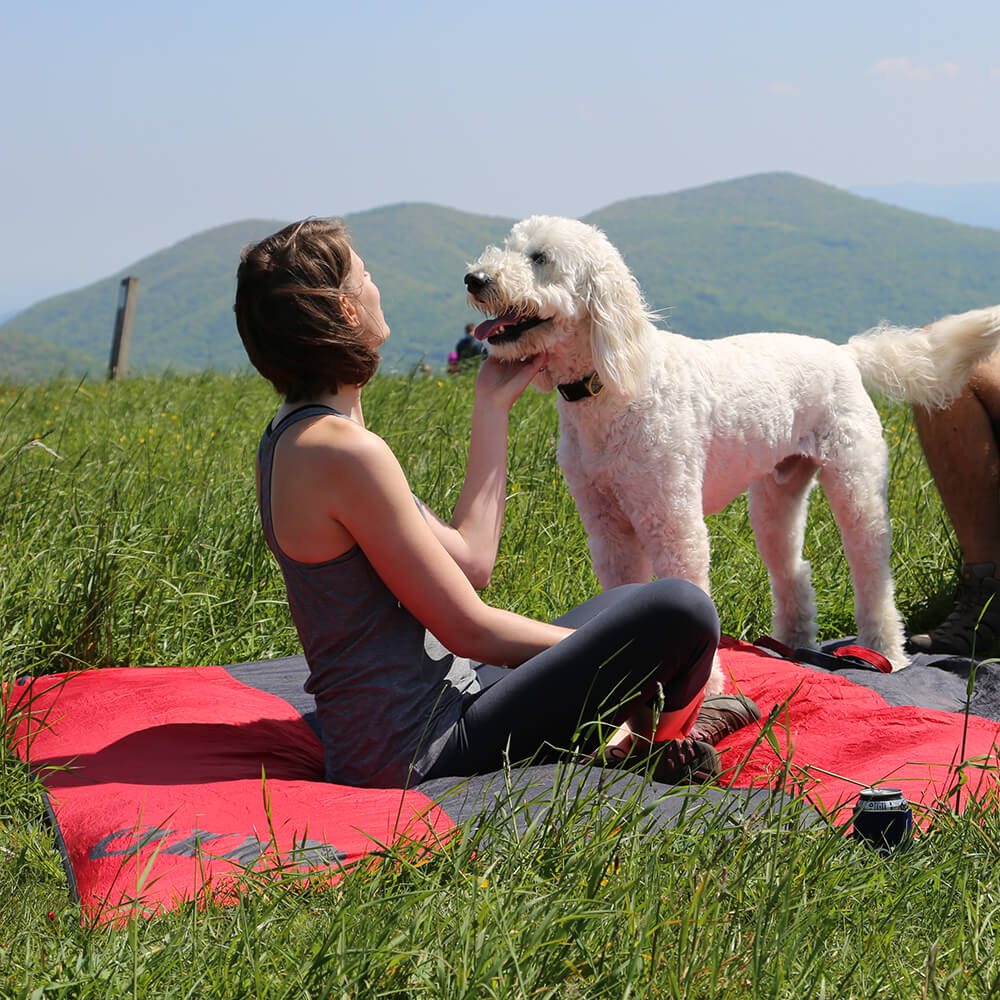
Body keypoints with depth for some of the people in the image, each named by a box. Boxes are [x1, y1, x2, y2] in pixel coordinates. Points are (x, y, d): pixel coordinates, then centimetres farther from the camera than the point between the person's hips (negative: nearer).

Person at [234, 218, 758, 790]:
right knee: (679, 609, -19)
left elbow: (471, 559, 8)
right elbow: (468, 630, -18)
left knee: (621, 605, 27)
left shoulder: (292, 436, 10)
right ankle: (641, 745, 5)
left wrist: (492, 408, 13)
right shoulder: (347, 451, -21)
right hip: (419, 756, -10)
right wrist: (596, 653, -3)